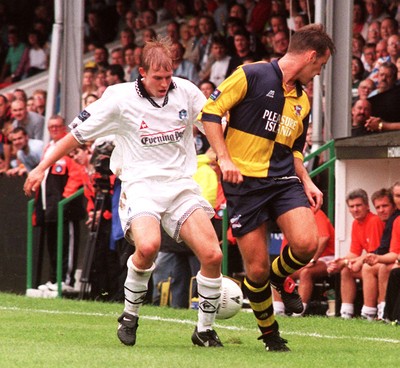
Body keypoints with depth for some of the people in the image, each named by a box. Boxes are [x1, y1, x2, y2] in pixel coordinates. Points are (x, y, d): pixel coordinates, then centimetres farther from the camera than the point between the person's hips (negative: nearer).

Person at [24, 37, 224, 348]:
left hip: (181, 184, 3)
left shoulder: (186, 91, 1)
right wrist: (42, 168, 6)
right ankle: (130, 316, -7)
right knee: (148, 245, -33)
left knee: (212, 255, -14)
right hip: (140, 184, -3)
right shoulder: (120, 98, -5)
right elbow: (78, 133, 4)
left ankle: (205, 329, 7)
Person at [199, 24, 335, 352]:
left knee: (307, 244, -20)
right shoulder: (251, 76, -7)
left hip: (283, 178, 5)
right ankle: (269, 331, 19)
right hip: (245, 180, -5)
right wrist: (224, 158, -16)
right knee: (256, 268, -5)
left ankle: (279, 276, 15)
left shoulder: (303, 100, 15)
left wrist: (306, 182, 9)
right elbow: (210, 112, -8)